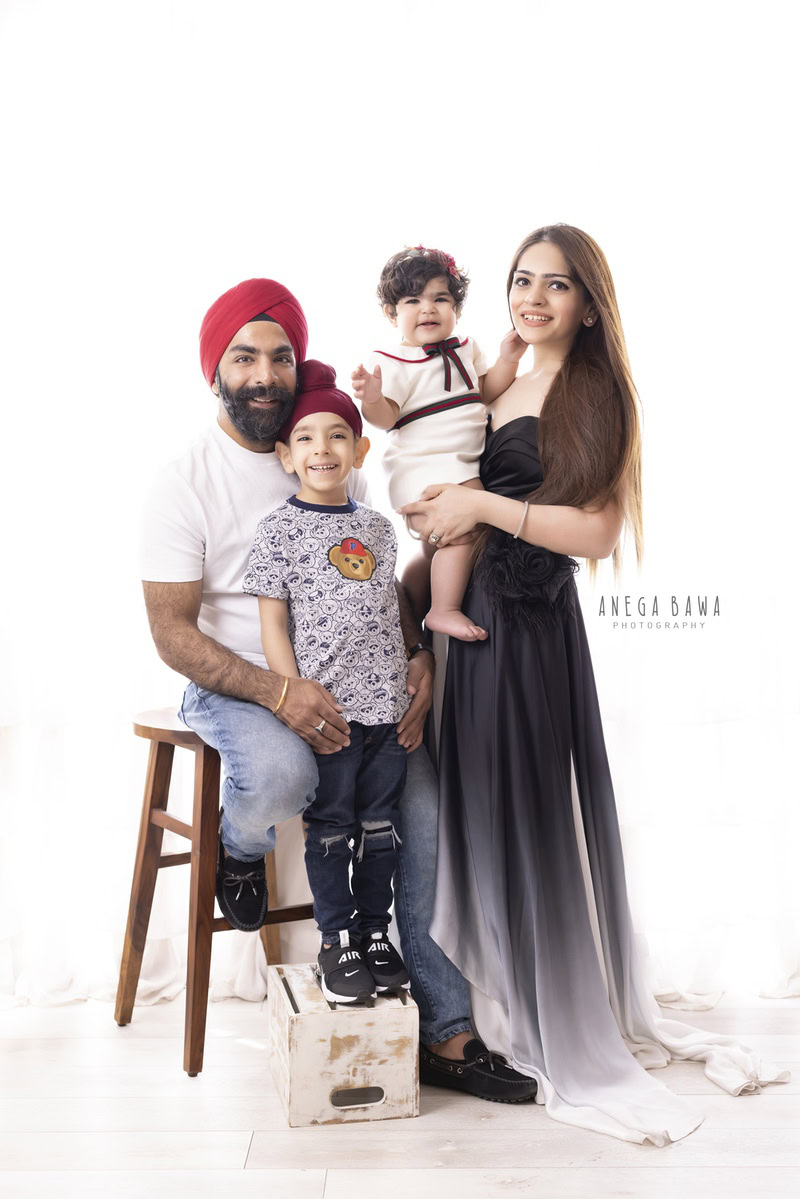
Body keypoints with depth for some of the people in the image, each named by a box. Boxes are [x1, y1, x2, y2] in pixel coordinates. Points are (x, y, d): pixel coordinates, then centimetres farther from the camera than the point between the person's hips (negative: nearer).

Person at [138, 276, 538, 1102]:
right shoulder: (184, 485, -7)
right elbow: (172, 632, -11)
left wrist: (417, 658, -7)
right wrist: (277, 692, -26)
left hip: (340, 683, 4)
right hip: (232, 685, -4)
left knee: (421, 793, -17)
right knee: (279, 777, -36)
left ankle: (444, 1026, -5)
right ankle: (238, 849, 4)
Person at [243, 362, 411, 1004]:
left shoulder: (378, 527, 11)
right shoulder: (282, 528, -4)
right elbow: (273, 623, -5)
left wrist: (417, 682, 11)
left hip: (388, 706, 5)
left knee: (381, 824, 12)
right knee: (330, 825, 5)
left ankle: (376, 933, 27)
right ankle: (337, 940, 20)